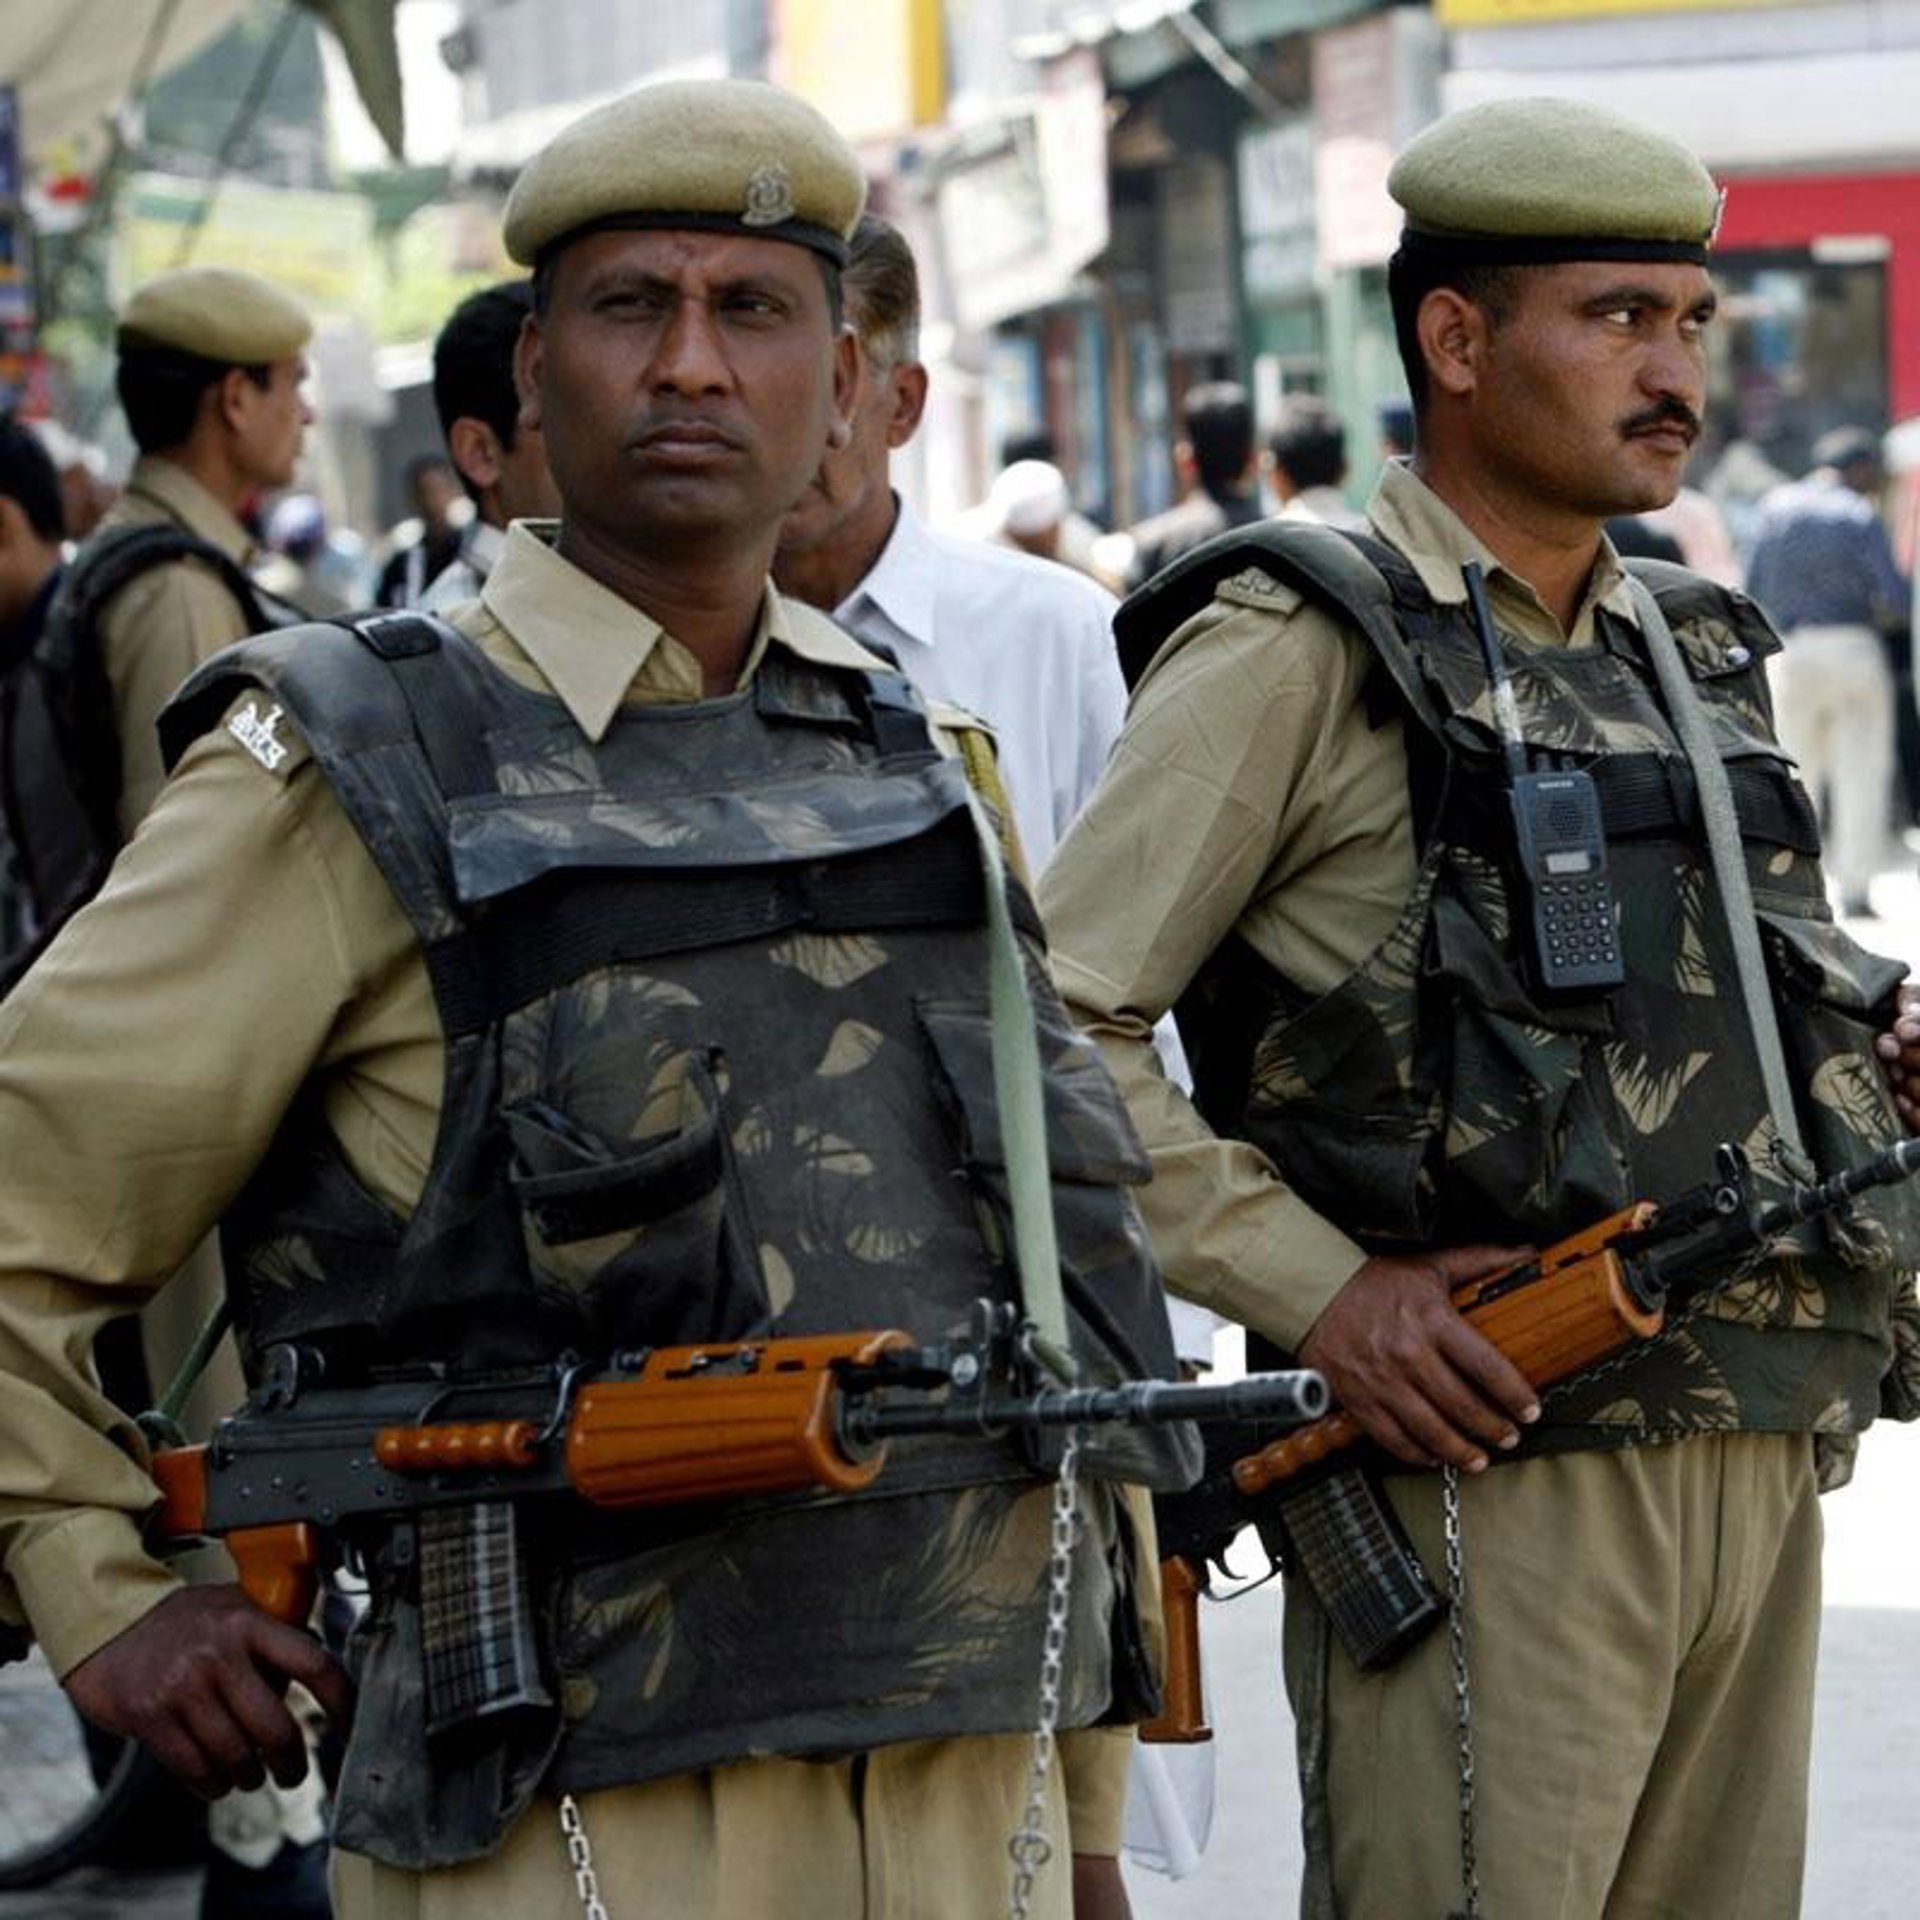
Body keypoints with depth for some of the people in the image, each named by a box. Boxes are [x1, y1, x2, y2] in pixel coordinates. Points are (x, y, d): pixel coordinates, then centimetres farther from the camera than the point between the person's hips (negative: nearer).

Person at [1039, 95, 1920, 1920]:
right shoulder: (1302, 651, -4)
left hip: (1761, 1484, 7)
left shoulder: (1694, 656, 19)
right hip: (1490, 1480, -7)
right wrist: (1318, 1290, -15)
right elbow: (1040, 1020, -10)